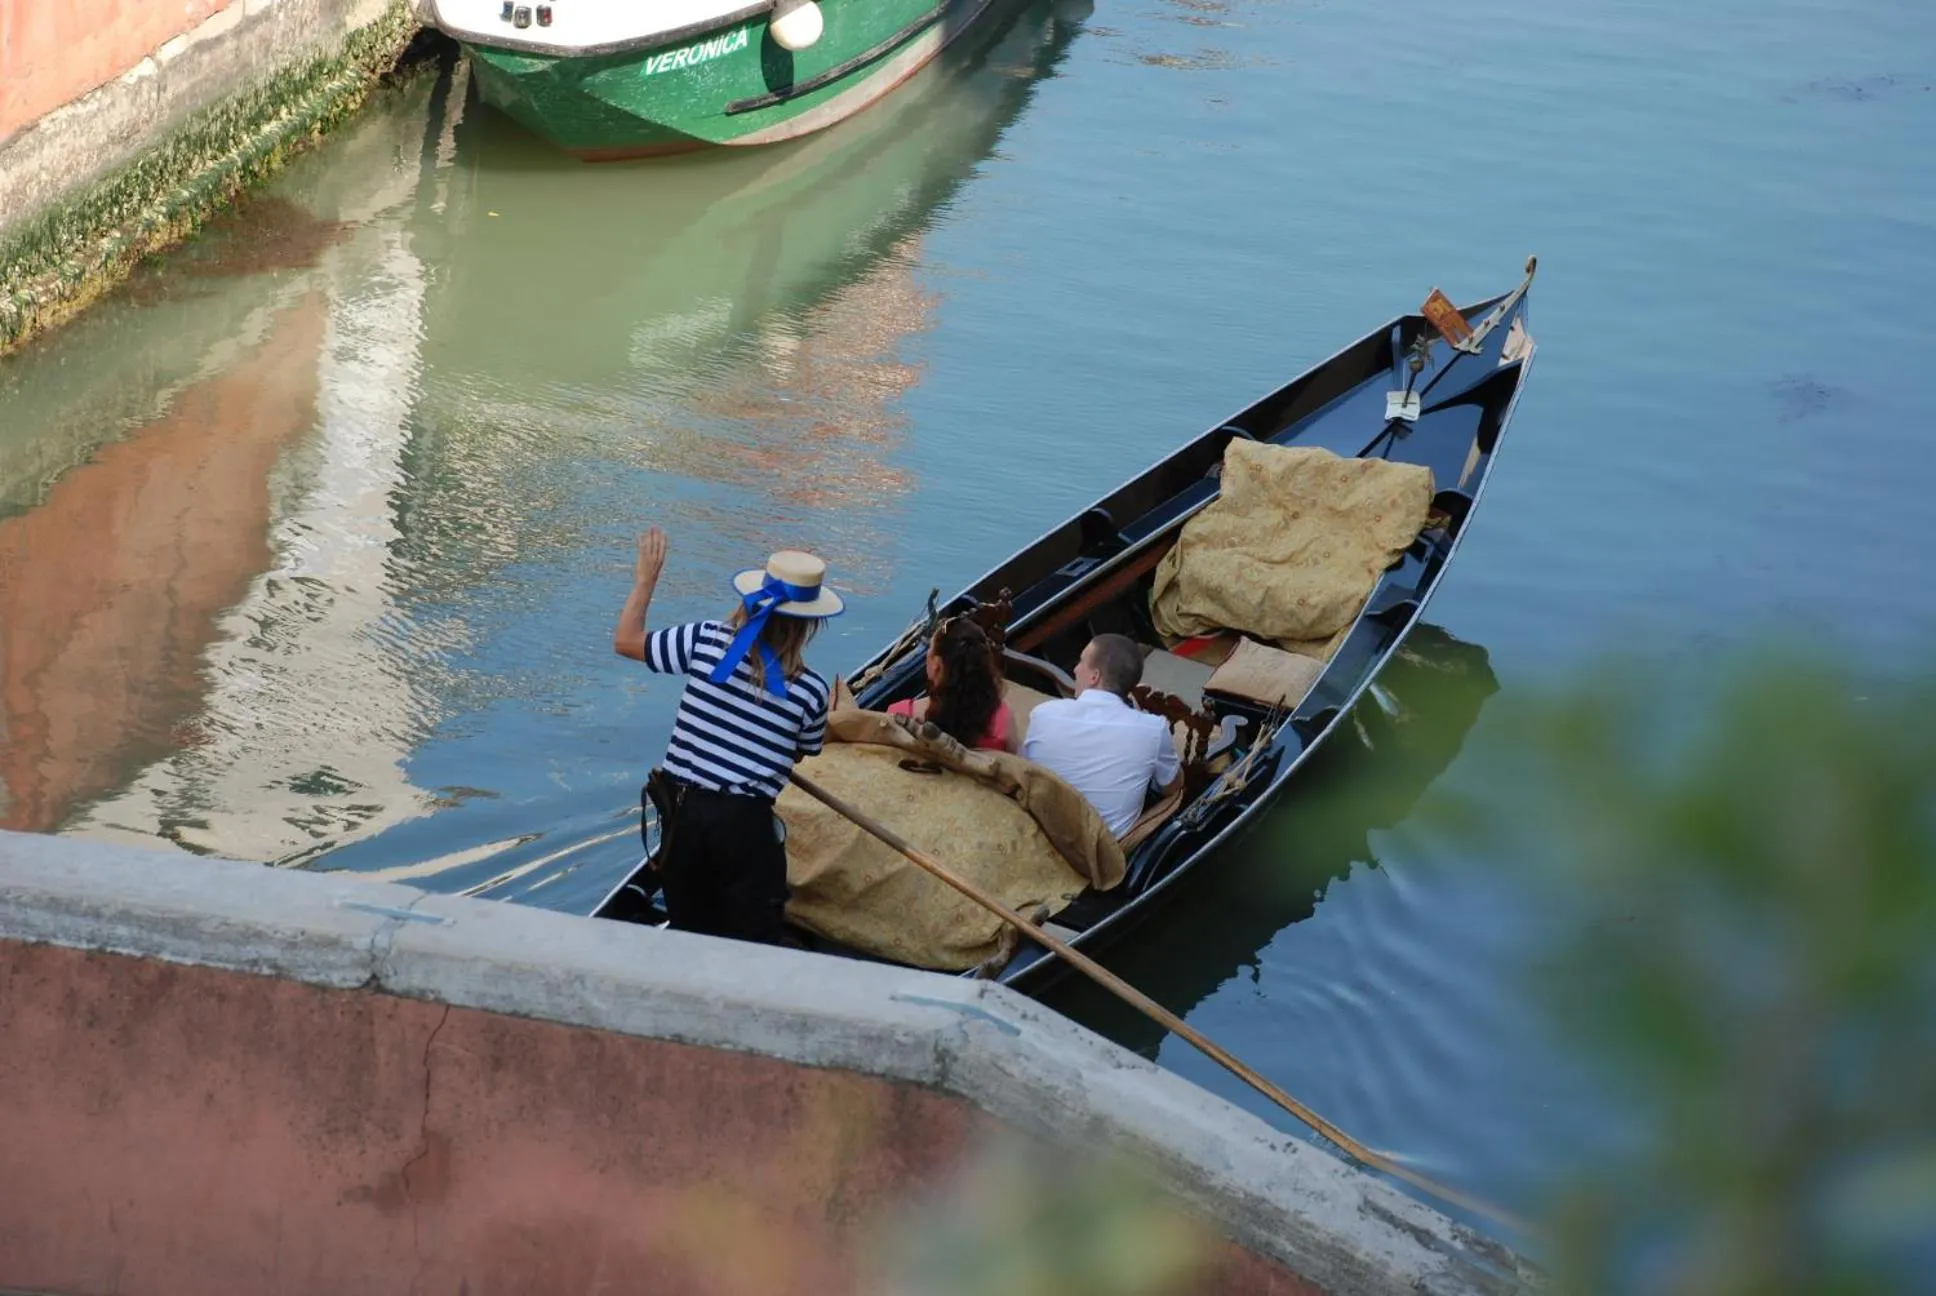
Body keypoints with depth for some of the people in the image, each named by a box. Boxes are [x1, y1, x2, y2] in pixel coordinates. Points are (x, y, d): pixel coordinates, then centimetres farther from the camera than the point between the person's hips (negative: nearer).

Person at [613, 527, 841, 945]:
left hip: (685, 815, 2)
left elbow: (626, 641, 5)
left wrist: (645, 581, 17)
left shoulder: (705, 642, -7)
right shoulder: (812, 691, -8)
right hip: (747, 825, -2)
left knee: (688, 931, 19)